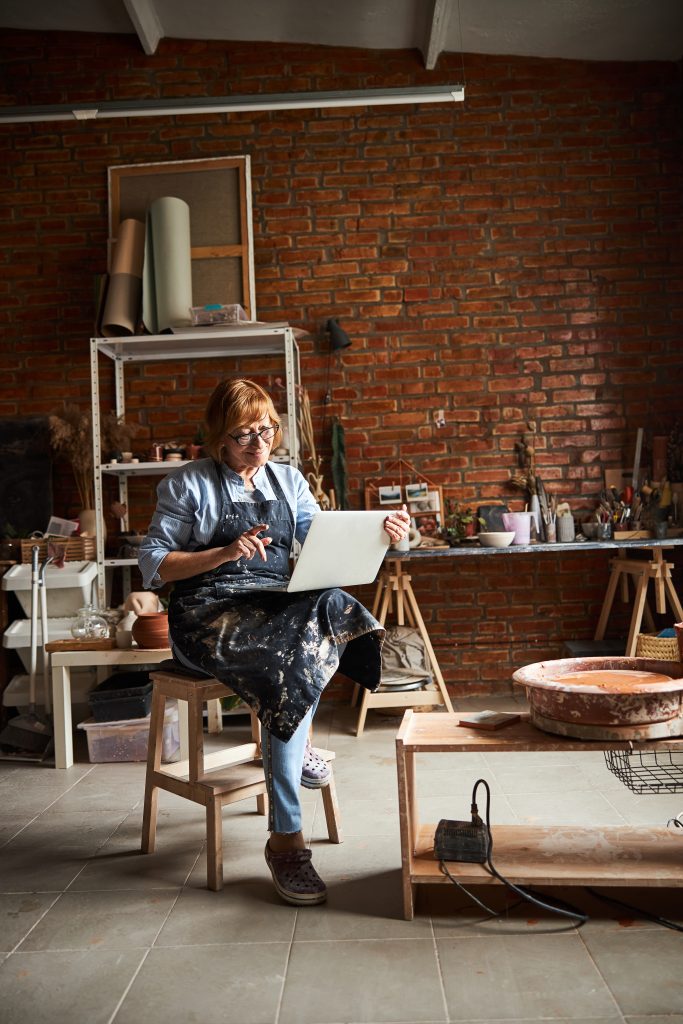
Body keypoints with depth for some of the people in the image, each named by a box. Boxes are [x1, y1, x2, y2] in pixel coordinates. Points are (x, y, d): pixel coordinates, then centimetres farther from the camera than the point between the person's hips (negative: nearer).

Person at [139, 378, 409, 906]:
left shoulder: (289, 480, 15)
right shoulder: (188, 485, 3)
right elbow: (153, 565, -2)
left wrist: (378, 535, -12)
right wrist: (225, 552, -16)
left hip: (278, 603, 5)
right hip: (208, 615, -4)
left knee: (334, 604, -29)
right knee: (297, 661, -32)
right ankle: (286, 837, -20)